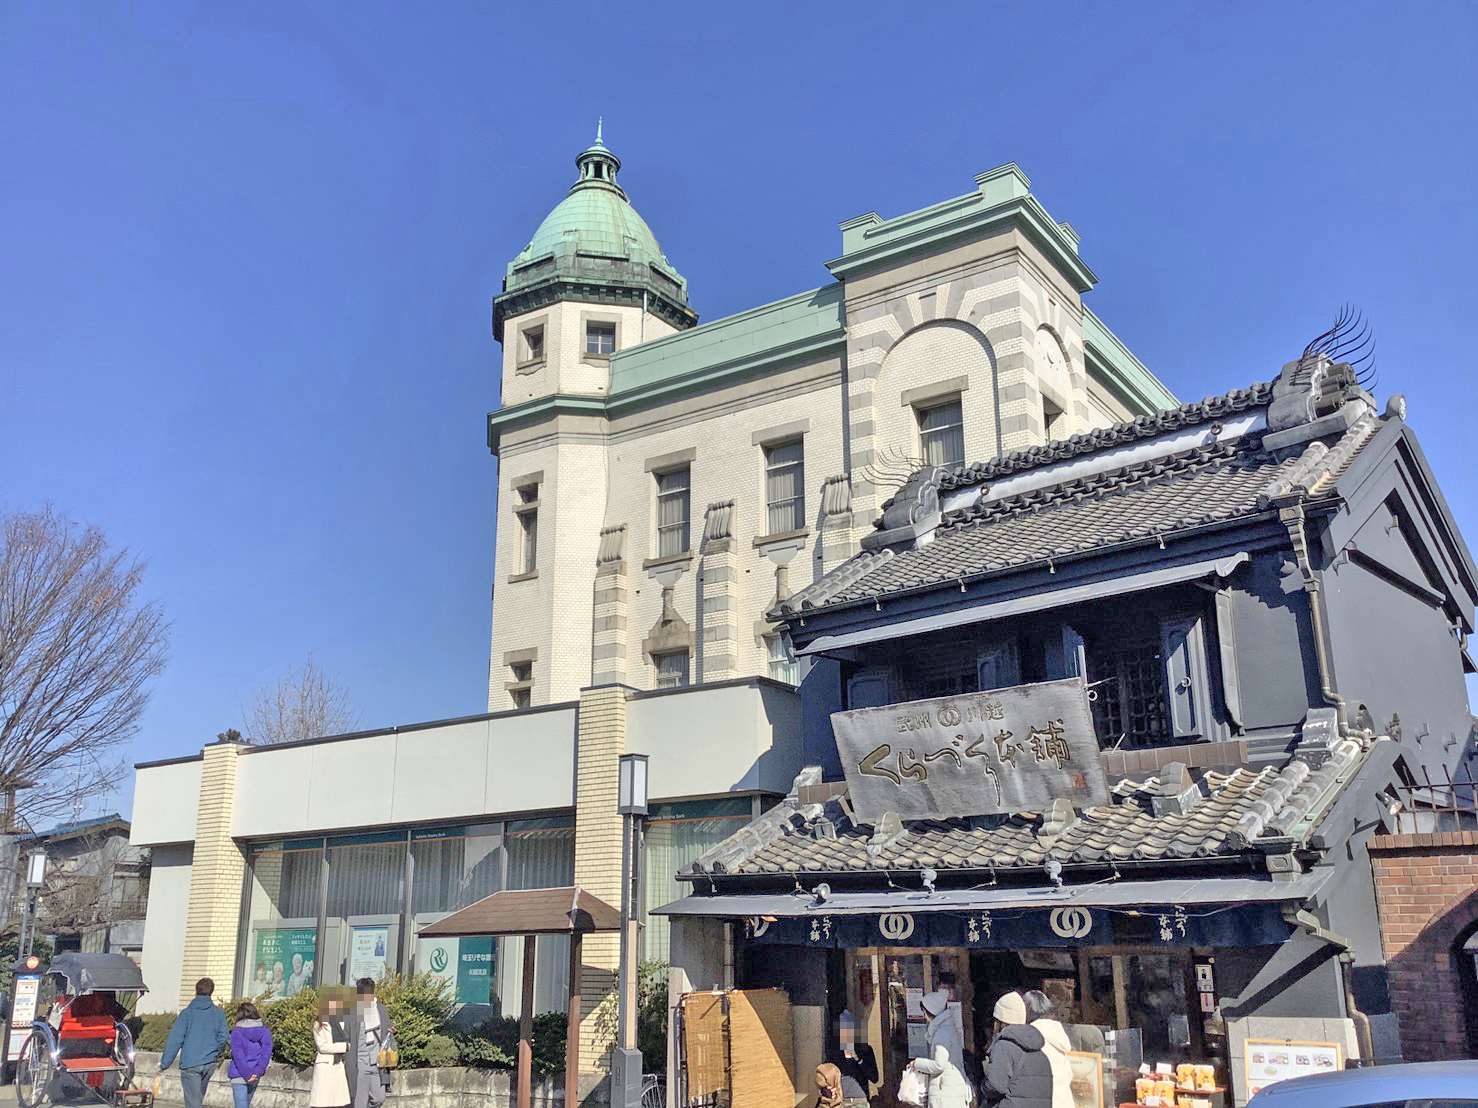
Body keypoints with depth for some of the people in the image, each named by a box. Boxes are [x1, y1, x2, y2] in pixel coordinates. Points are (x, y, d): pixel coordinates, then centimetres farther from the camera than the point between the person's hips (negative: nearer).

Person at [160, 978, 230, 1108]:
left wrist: (164, 1064, 0)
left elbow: (175, 1040, -6)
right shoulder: (218, 1013, 4)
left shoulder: (187, 1013, -3)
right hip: (209, 1063, 3)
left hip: (190, 1064, -3)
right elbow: (223, 1037, 0)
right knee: (198, 1097, 22)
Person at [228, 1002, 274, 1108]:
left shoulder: (236, 1033, -7)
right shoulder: (265, 1032, 4)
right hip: (256, 1076, 5)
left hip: (239, 1076, -5)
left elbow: (238, 1056, -14)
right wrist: (257, 1072, -8)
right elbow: (266, 1053, -4)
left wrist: (247, 1074, -14)